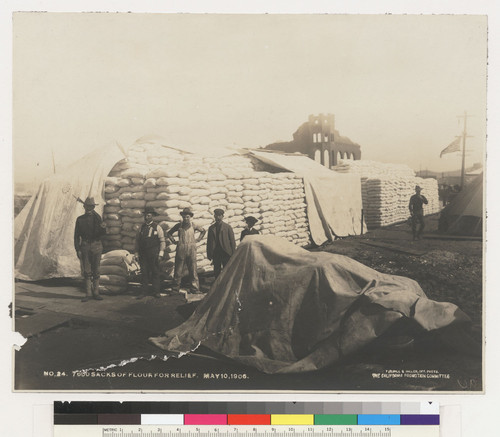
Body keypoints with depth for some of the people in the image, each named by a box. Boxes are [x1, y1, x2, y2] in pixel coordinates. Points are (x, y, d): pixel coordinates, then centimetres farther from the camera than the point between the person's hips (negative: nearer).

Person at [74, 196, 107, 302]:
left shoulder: (97, 217, 7)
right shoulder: (80, 219, 7)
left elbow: (102, 234, -1)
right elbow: (77, 235, 6)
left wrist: (103, 228, -23)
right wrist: (78, 249, -2)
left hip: (96, 246, 0)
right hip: (85, 247, 0)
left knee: (96, 270, 2)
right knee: (86, 271, 0)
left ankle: (96, 293, 9)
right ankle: (88, 294, 5)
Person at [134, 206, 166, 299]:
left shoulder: (157, 227, 2)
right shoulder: (141, 228, 10)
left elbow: (162, 241, 1)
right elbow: (137, 241, 13)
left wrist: (161, 254, -6)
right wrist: (137, 254, 7)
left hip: (154, 254, -2)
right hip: (143, 254, 2)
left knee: (155, 272, 3)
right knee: (144, 273, 0)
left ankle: (156, 292, 10)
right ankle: (143, 292, 4)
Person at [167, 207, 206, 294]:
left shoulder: (193, 226, 5)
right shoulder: (178, 225, 4)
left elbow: (203, 231, 21)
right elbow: (169, 233, 18)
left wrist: (198, 239, 12)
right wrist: (173, 241, 7)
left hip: (191, 249, 1)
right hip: (181, 250, 0)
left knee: (193, 270, 1)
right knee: (178, 270, 2)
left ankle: (194, 289, 7)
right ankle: (175, 289, 11)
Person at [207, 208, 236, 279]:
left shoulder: (228, 227, 3)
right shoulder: (211, 228, 10)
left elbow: (232, 241, 1)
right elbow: (209, 242, 10)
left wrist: (233, 254, -4)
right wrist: (209, 254, 4)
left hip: (226, 253, -2)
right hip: (215, 253, 2)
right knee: (216, 272, 6)